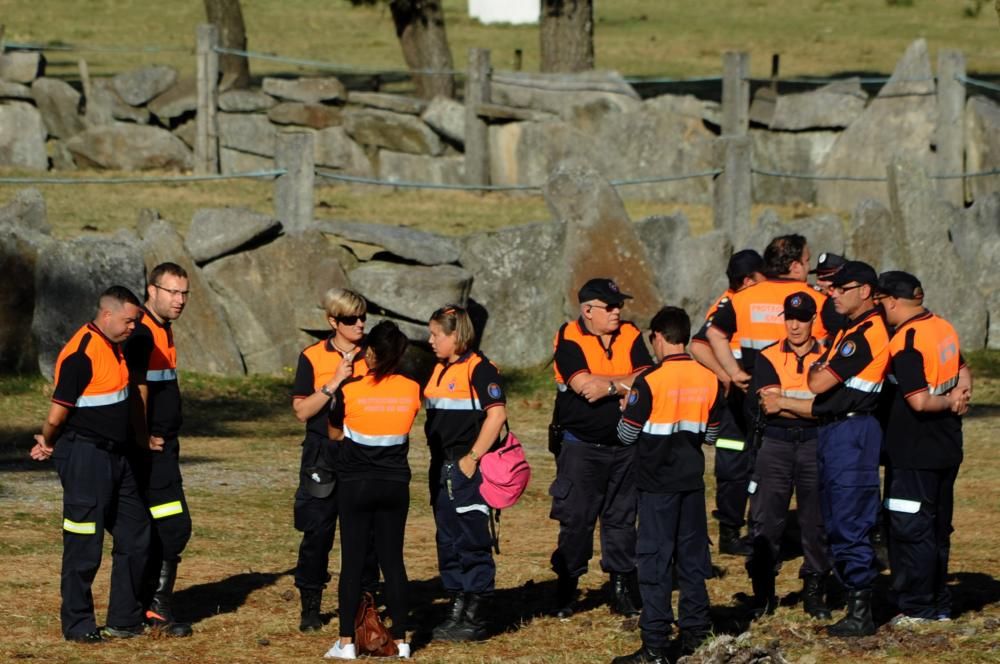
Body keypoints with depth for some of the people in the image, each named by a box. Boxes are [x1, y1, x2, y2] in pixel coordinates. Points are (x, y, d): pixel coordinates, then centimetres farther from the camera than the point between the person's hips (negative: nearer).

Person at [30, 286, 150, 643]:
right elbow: (58, 414, -17)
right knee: (84, 547, -2)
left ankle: (125, 620, 21)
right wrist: (49, 443, 3)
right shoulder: (81, 353, -19)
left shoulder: (113, 347, 12)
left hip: (115, 457, 10)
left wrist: (50, 443, 14)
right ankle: (77, 625, 7)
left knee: (135, 536, 13)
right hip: (85, 456, -10)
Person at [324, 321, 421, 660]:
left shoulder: (349, 390, -11)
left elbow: (334, 433, 4)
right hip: (395, 485, 2)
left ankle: (346, 641, 0)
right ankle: (399, 639, 8)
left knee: (352, 561, 2)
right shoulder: (412, 390, -4)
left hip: (355, 484, -2)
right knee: (392, 560, 8)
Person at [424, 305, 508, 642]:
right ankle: (457, 606, 19)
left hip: (468, 467, -9)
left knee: (473, 542, -5)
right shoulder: (439, 370, 15)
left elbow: (497, 413, -18)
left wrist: (473, 457, -18)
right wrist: (438, 461, 16)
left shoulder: (479, 368, -12)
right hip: (442, 468, 9)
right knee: (448, 541, 12)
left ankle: (475, 617, -1)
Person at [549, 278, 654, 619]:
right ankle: (566, 588, 8)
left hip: (625, 446, 3)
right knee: (575, 518, -2)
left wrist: (609, 387, -18)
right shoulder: (569, 338, -7)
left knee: (622, 517, 7)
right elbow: (583, 383, -20)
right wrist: (628, 382, -12)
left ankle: (622, 587, 13)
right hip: (581, 446, -3)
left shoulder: (630, 336, 5)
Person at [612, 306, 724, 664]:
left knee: (655, 560, -2)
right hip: (693, 480, 5)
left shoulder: (650, 381, -16)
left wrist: (627, 407, 10)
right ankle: (696, 632, 18)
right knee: (692, 555, 14)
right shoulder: (710, 380, 0)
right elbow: (710, 435, 8)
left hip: (657, 482, -5)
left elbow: (627, 435, -9)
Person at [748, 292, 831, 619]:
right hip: (776, 444, 0)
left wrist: (784, 403, -13)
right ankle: (763, 591, 6)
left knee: (816, 521, 2)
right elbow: (768, 405, -8)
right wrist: (808, 406, -12)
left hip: (816, 445, 0)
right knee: (765, 520, -2)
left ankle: (815, 592, 10)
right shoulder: (768, 358, 5)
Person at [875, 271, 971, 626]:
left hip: (914, 454, -9)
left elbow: (919, 401, -24)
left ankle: (916, 608, 2)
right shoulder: (944, 328, 6)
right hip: (947, 447, 9)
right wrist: (959, 394, 3)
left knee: (910, 530, -1)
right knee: (937, 527, 16)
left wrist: (949, 402, -7)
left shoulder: (905, 343, -20)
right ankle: (939, 604, 22)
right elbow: (962, 371, 20)